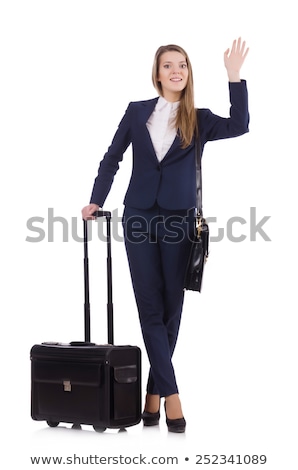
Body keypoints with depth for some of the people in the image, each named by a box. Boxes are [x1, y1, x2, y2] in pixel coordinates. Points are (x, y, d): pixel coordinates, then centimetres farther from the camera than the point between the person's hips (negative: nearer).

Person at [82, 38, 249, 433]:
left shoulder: (199, 120, 5)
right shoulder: (137, 112, 7)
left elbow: (239, 126, -12)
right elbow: (112, 158, 12)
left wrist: (235, 77, -17)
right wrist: (96, 201, 6)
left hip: (179, 220, 0)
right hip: (139, 218, 1)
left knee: (171, 308, 4)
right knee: (150, 308, -3)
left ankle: (154, 391, 15)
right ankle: (171, 393, 1)